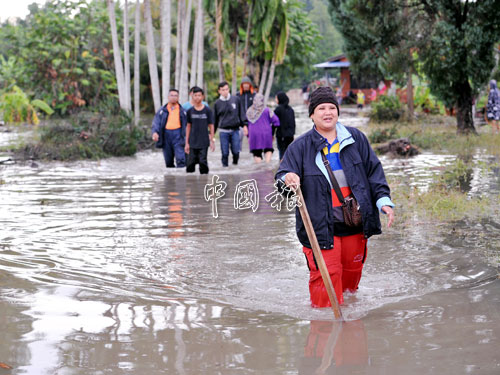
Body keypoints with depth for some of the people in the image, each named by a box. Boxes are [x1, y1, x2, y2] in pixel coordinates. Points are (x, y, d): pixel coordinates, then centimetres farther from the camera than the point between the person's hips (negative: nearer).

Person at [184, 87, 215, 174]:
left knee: (203, 162, -4)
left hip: (204, 142, -2)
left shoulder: (207, 110, -1)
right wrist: (187, 143, 7)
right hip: (193, 143, 2)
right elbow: (188, 127, 9)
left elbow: (211, 126, 3)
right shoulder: (190, 111, 4)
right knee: (190, 163, 0)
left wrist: (212, 141, 0)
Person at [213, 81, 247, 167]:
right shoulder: (217, 103, 3)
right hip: (223, 131, -1)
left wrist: (244, 125, 5)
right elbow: (215, 119, 9)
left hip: (235, 130, 1)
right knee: (225, 153, -1)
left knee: (236, 151, -2)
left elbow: (240, 113, 11)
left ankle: (235, 165, 19)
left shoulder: (236, 99, 4)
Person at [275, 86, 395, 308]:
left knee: (352, 269, 14)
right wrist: (287, 179, -29)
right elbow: (282, 175, -4)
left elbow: (374, 170, 10)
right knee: (327, 273, -9)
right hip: (320, 225, -3)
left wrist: (383, 199, 1)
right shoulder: (301, 146, -2)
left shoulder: (355, 138, 6)